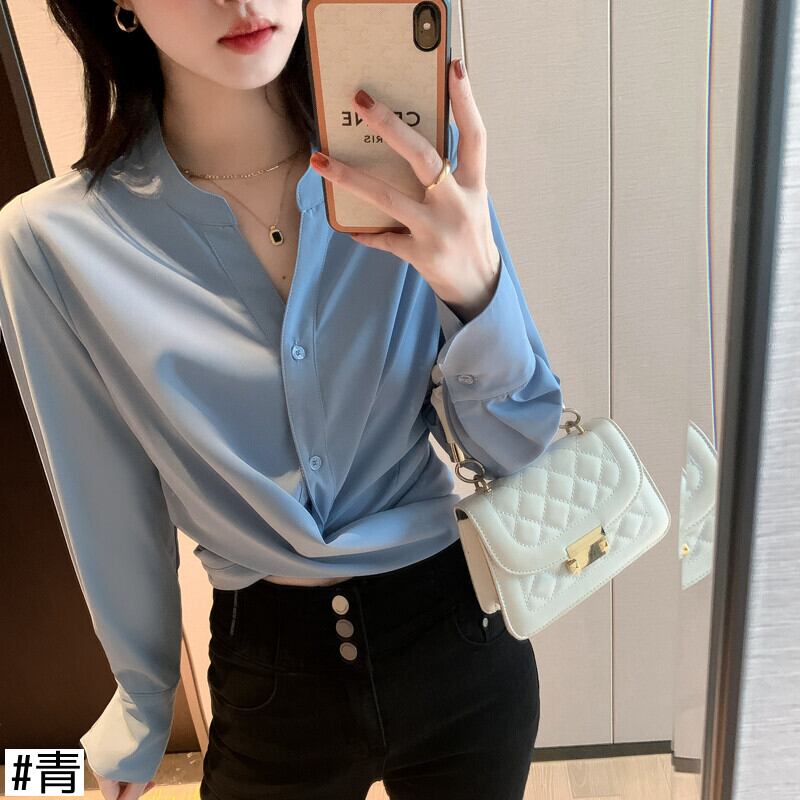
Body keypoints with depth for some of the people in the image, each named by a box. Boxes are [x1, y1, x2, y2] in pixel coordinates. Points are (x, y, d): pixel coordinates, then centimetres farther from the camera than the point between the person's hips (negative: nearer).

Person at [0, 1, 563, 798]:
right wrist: (142, 712, 10)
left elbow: (518, 450, -10)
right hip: (271, 676, -1)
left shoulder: (421, 166, -13)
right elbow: (113, 510, -3)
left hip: (462, 638, 2)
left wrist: (477, 287, -29)